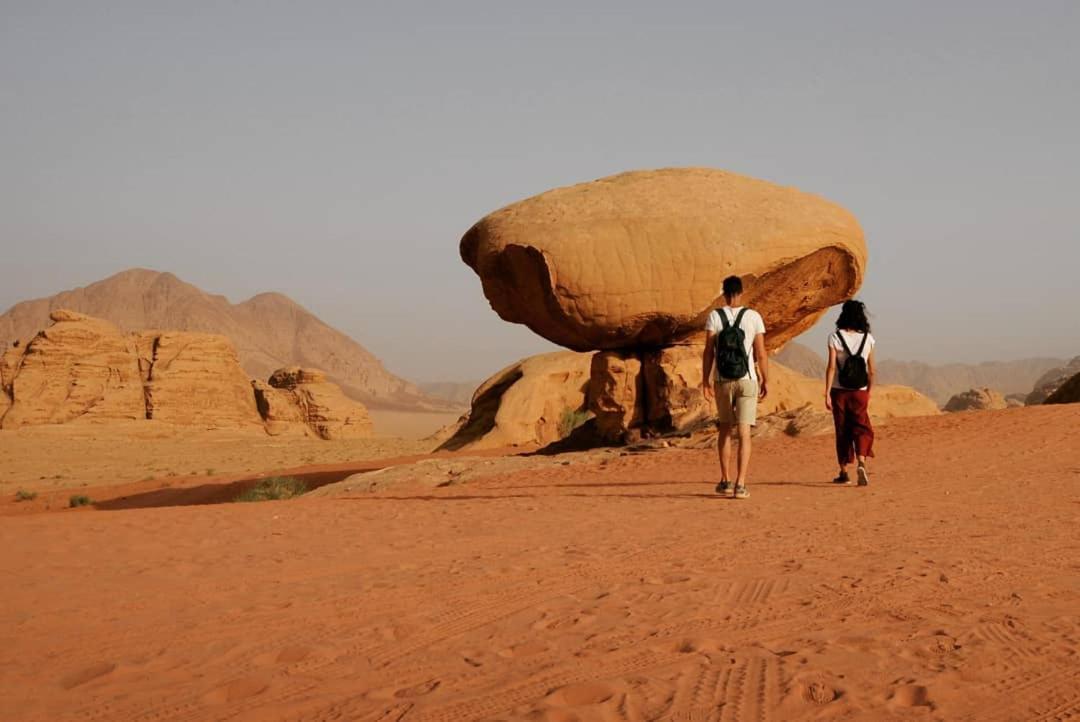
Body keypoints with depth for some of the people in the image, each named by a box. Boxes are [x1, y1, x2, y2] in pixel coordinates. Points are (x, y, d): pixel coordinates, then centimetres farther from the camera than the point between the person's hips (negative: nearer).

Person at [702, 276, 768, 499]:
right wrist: (765, 380, 8)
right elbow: (761, 354, -2)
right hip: (747, 380, -1)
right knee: (744, 433, -2)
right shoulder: (753, 317, -2)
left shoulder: (714, 316, -2)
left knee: (725, 430, 16)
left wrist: (705, 381, 3)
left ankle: (726, 481, 20)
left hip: (722, 381, 1)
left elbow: (708, 352, -4)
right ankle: (740, 484, -9)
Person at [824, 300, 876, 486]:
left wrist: (827, 394, -10)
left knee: (842, 432, 11)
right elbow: (871, 371, 3)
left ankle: (844, 472, 17)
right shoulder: (868, 338, 1)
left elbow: (831, 367, -12)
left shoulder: (835, 337, -6)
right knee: (862, 429, 6)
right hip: (859, 392, 1)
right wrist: (869, 393, 15)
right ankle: (861, 463, -19)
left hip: (839, 391, 0)